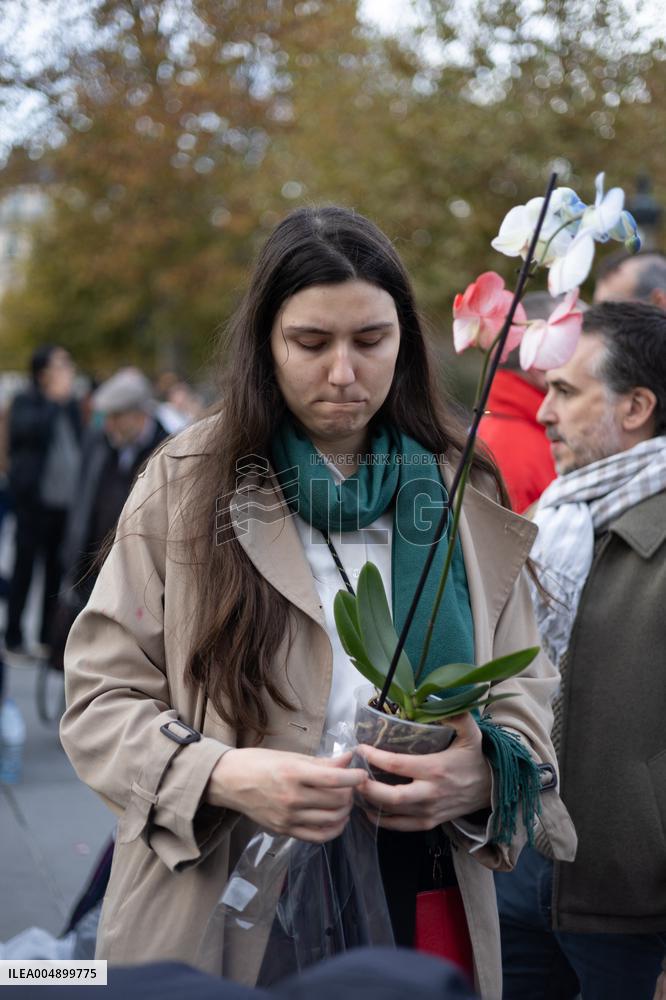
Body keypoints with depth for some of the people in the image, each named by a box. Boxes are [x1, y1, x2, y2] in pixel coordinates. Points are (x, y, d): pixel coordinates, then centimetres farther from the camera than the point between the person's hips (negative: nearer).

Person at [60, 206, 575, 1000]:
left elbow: (522, 685, 5)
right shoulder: (186, 485, -4)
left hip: (419, 908, 2)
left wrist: (484, 775, -18)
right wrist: (226, 777, -24)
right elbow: (102, 697, -6)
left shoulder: (463, 494, 2)